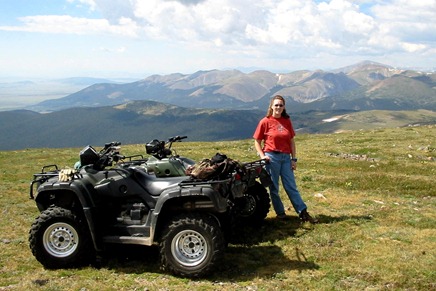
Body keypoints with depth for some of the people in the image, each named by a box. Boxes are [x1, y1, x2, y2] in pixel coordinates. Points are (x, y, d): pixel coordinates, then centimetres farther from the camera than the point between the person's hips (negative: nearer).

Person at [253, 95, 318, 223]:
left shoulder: (287, 121, 7)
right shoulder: (265, 122, -4)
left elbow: (291, 141, 10)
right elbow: (257, 141, -1)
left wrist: (294, 159, 6)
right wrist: (262, 155, -13)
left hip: (286, 157, 3)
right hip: (272, 157, -3)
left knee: (291, 186, 5)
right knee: (274, 187, 5)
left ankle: (303, 213, 6)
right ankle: (280, 213, 17)